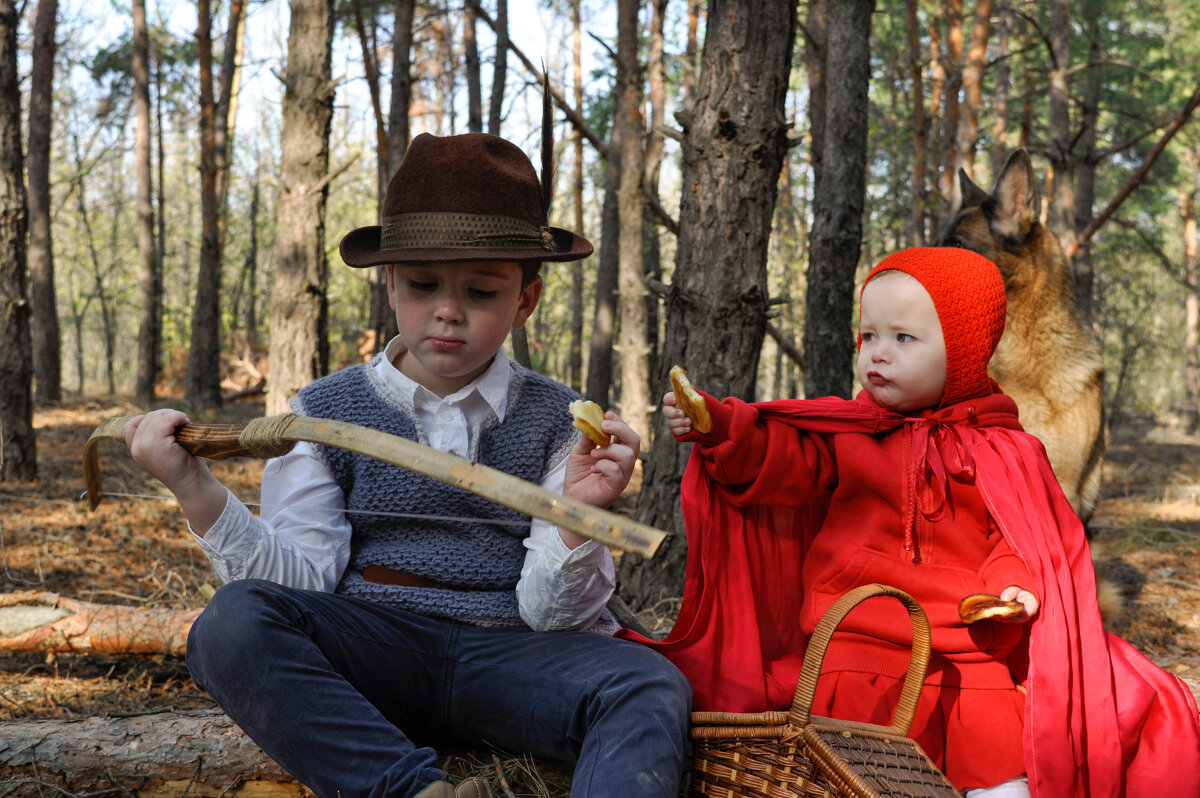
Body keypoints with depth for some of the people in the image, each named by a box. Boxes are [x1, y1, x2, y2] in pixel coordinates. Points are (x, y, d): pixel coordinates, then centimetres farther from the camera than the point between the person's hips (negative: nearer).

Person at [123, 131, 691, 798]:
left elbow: (548, 612, 0)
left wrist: (580, 515, -20)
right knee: (232, 624, -29)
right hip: (371, 654, 0)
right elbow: (302, 581, 0)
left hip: (500, 653, 0)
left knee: (650, 688, -29)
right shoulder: (326, 412, 9)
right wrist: (195, 490, -12)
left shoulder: (554, 420, 7)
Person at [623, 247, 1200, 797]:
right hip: (856, 643, 0)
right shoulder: (845, 432, 8)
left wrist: (1014, 587, -12)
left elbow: (1023, 540, 8)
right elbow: (780, 459, -6)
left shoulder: (1000, 450, 6)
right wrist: (715, 427, -23)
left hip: (969, 649, 0)